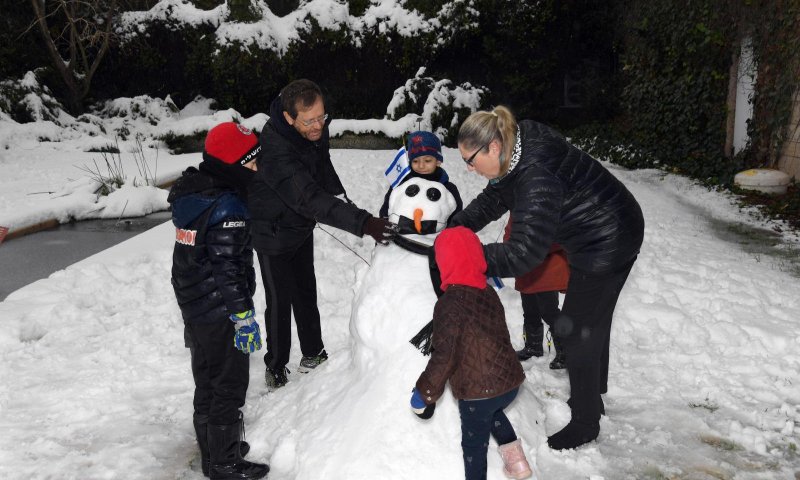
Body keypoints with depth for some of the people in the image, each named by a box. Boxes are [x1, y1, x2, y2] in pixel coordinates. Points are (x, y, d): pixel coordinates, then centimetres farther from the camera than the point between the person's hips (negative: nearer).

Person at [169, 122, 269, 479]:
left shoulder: (191, 193, 5)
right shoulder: (227, 207, -24)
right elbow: (227, 269, -24)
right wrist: (244, 317, -18)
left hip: (193, 308, 9)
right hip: (220, 315, -9)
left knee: (207, 383, 21)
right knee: (229, 387, 6)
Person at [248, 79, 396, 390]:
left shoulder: (316, 129, -15)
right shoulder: (275, 151, -39)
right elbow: (311, 200, -47)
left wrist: (339, 194, 0)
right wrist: (363, 223, -54)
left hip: (301, 224, 7)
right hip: (273, 232, -7)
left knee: (306, 291, 19)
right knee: (280, 300, 1)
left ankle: (313, 354, 37)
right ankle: (276, 367, 22)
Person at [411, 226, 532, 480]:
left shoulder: (449, 304, -18)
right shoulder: (489, 293, 3)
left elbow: (444, 357, -19)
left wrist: (425, 394, -8)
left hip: (477, 391, -7)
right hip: (510, 381, 7)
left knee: (474, 443, 14)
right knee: (493, 412, 36)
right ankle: (516, 459, 35)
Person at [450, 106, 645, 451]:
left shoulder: (536, 179, -34)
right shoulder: (520, 146, -6)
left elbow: (523, 253, -35)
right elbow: (494, 197, 5)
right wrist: (457, 228, -7)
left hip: (607, 244, -10)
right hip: (603, 236, 10)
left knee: (577, 328, 2)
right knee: (592, 322, 23)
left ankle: (584, 424, 20)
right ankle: (592, 398, 44)